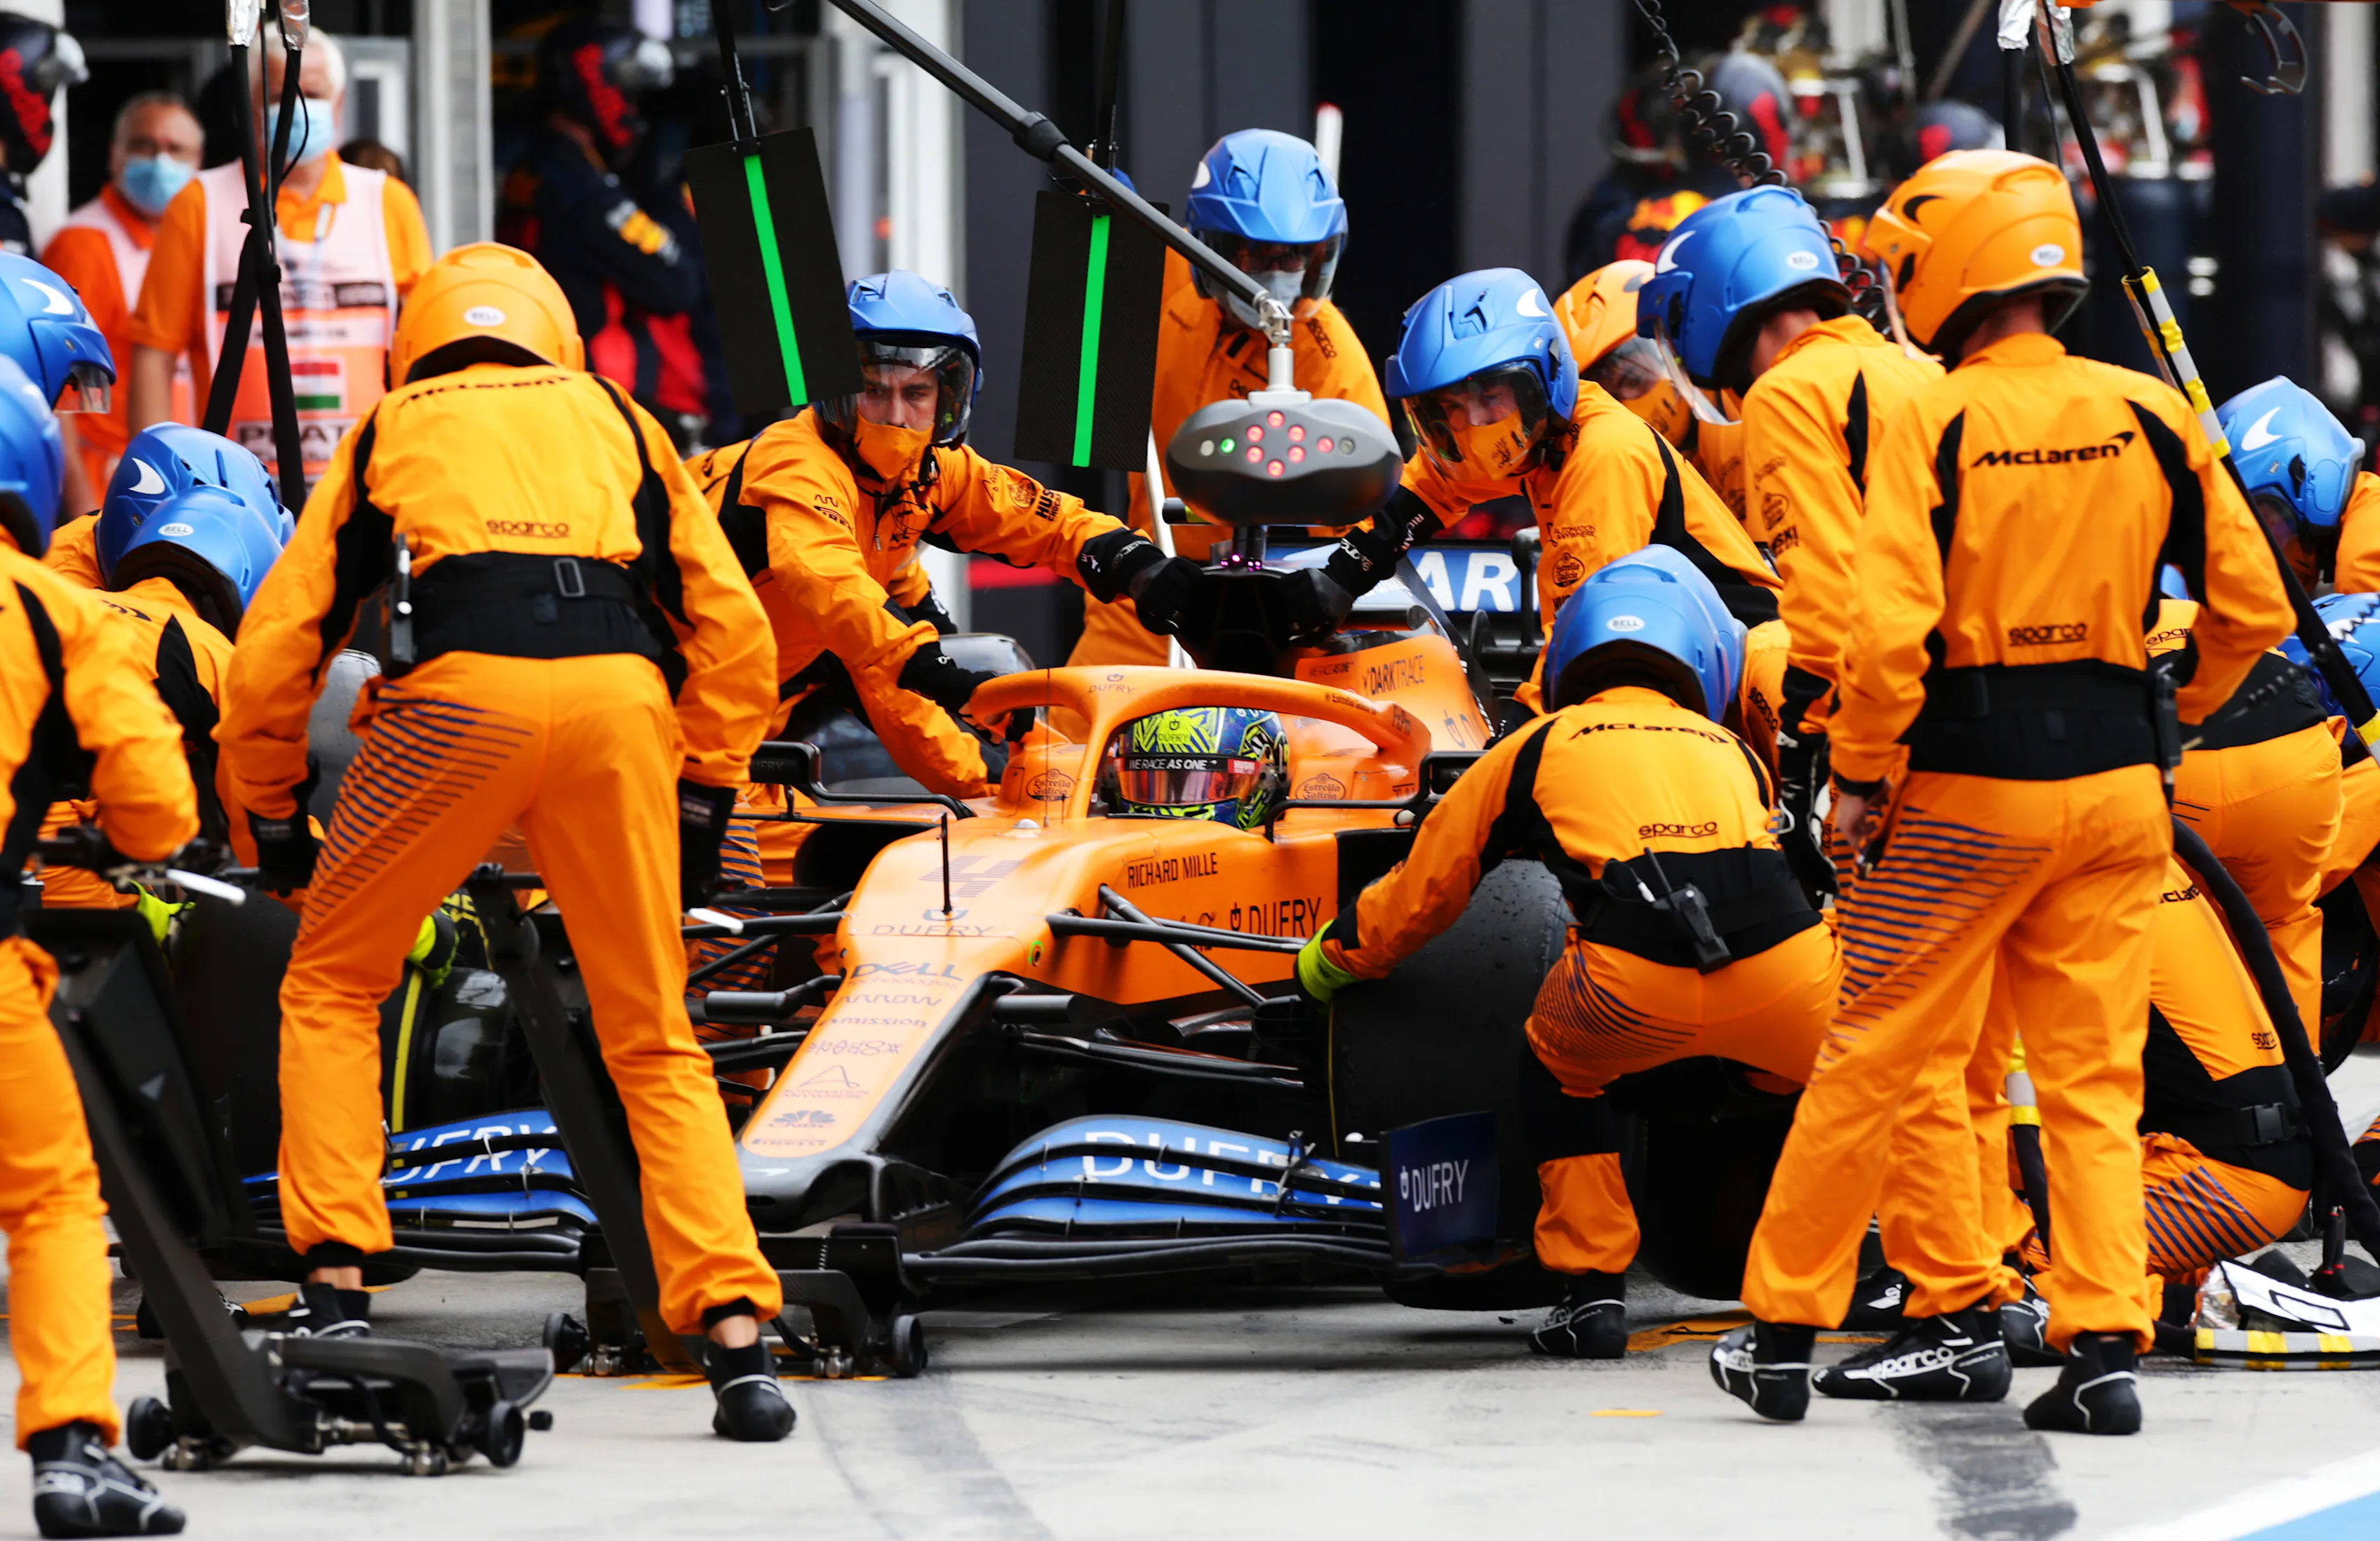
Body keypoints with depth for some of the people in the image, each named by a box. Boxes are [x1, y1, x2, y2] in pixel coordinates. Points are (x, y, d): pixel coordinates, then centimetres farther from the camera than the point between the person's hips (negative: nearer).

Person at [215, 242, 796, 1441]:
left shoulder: (389, 429, 27)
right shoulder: (614, 417, 30)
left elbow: (273, 649, 22)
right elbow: (734, 632, 21)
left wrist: (273, 820, 34)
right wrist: (704, 801, 28)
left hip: (466, 686, -2)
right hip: (620, 694, 2)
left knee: (332, 985, 18)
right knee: (652, 1040, 11)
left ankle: (337, 1287, 7)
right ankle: (735, 1335, -2)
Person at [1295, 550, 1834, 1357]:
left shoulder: (1534, 750, 26)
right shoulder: (1731, 750, 32)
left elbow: (1419, 892, 35)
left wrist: (1328, 961, 55)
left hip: (1633, 987, -1)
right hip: (1785, 975, 1)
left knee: (1559, 1063, 31)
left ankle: (1592, 1289, 21)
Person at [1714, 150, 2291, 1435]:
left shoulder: (1932, 422, -12)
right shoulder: (2151, 418, 1)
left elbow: (1889, 628, -19)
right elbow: (2253, 605, 5)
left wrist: (1856, 775, -6)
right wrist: (2177, 713, 20)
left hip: (1970, 787, -4)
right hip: (2116, 785, 4)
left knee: (1874, 1062, 5)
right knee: (2092, 1077, 9)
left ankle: (1782, 1328, 13)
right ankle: (2104, 1344, 1)